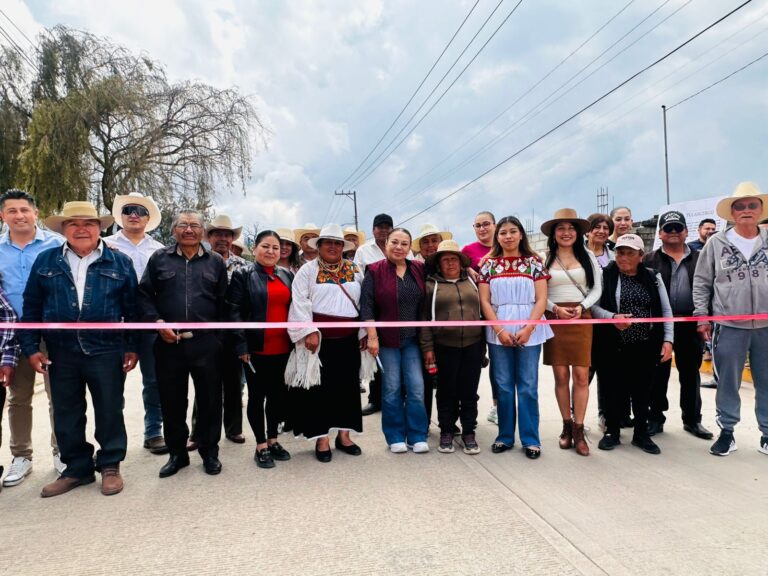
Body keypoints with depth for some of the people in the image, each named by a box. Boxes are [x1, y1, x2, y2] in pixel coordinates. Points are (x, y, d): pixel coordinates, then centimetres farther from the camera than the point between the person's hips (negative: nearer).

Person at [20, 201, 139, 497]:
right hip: (61, 353, 3)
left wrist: (132, 347, 0)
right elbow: (32, 307, 9)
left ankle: (110, 465, 23)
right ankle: (77, 468, 28)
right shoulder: (45, 261, 6)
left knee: (109, 411, 7)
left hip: (106, 352, -2)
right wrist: (31, 347, 3)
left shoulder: (120, 262, 1)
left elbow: (132, 309, 3)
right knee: (66, 414, 12)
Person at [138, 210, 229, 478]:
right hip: (169, 343, 1)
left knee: (209, 400, 7)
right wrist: (157, 322, -8)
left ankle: (209, 452, 24)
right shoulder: (159, 259, 7)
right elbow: (144, 294, 6)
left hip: (206, 344, 0)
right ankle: (177, 453, 28)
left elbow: (224, 302, 5)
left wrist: (220, 335, -2)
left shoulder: (216, 262, 7)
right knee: (172, 401, 11)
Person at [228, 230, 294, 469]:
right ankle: (261, 445, 18)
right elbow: (234, 312, -8)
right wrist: (241, 345, -15)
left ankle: (273, 439, 27)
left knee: (278, 394, 12)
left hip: (283, 348, 4)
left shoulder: (288, 275, 11)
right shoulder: (243, 275, -3)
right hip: (256, 348, -4)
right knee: (257, 396, 7)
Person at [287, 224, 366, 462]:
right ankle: (321, 438, 15)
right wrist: (309, 332, -17)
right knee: (320, 387, 3)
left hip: (348, 338, 4)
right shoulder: (308, 270, 0)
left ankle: (344, 434, 23)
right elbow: (300, 303, -8)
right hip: (319, 337, -3)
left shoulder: (354, 270, 11)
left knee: (348, 385, 9)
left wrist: (363, 332, 4)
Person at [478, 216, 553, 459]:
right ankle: (505, 436, 19)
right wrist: (500, 330, -9)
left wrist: (527, 328, -13)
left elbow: (541, 299, -1)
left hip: (529, 331, -1)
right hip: (498, 332, 1)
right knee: (503, 386, 7)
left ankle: (530, 439, 14)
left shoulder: (534, 262, 3)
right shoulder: (489, 264, 5)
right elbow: (484, 301, 1)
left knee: (528, 386, 3)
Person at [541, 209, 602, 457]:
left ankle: (578, 430, 8)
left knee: (581, 375, -3)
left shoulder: (587, 256, 8)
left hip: (581, 319, 1)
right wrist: (555, 308, -13)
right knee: (561, 376, 5)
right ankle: (566, 426, 19)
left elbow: (597, 288, 6)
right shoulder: (544, 258, 3)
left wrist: (581, 307, -10)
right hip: (554, 319, -1)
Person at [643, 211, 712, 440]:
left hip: (690, 325, 2)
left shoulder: (699, 259, 9)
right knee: (658, 374, 6)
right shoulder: (650, 260, 2)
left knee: (690, 374, 12)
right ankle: (656, 419, 17)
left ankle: (692, 420, 25)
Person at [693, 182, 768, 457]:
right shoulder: (716, 243, 1)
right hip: (729, 327, -1)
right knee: (728, 383, 7)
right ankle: (726, 432, 20)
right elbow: (701, 282, 4)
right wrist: (702, 316, -1)